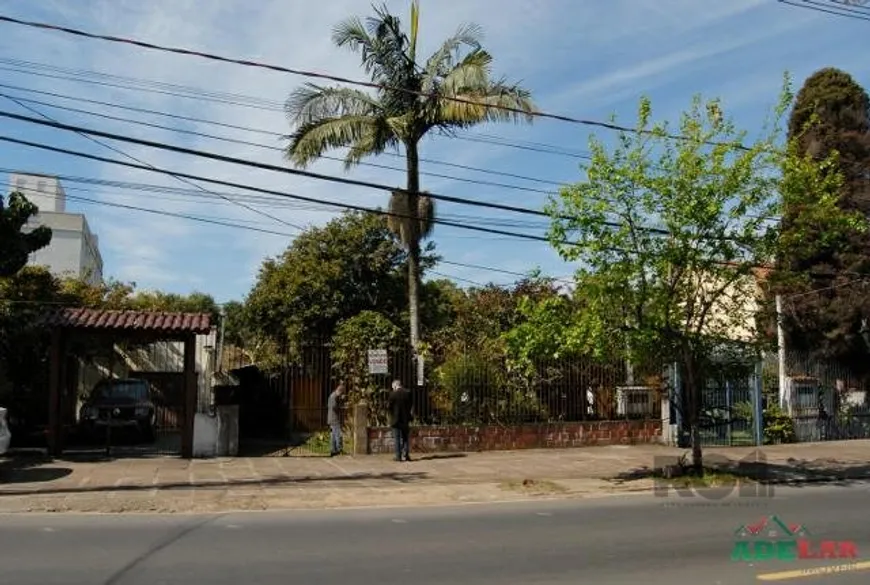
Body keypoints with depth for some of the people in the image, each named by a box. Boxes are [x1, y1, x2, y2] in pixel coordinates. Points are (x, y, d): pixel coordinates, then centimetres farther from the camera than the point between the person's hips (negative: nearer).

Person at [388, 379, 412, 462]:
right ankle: (406, 454, 0)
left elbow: (390, 407, -5)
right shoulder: (407, 393, -2)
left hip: (396, 420, -2)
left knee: (397, 439, 5)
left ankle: (398, 456, 4)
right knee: (406, 438, 13)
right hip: (405, 419, 2)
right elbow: (410, 406, 3)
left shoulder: (393, 394, -10)